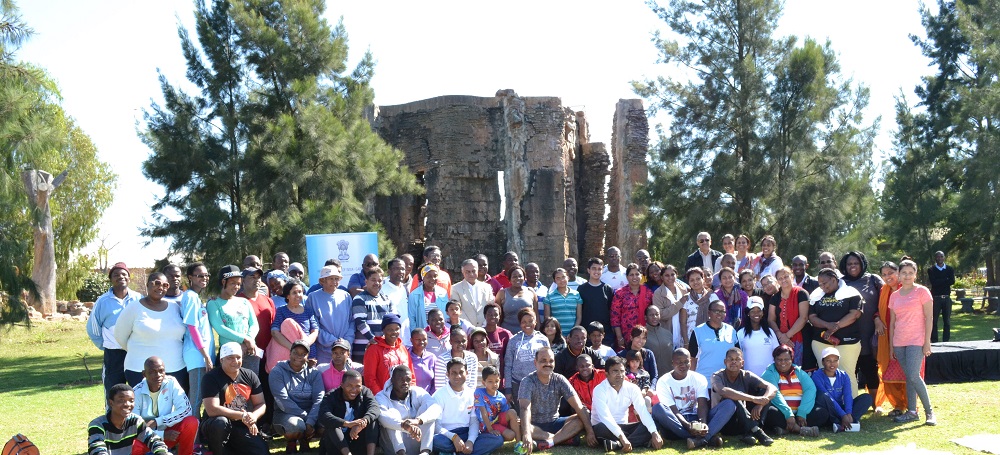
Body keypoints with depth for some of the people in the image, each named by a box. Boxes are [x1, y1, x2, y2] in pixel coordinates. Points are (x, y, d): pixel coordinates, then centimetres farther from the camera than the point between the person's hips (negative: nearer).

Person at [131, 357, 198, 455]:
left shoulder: (171, 383, -11)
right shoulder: (136, 392, -16)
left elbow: (186, 410, -18)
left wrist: (157, 422, -25)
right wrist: (162, 435, -25)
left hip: (168, 431, 2)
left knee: (192, 422, -26)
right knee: (133, 446, -35)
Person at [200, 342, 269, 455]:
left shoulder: (250, 376, 3)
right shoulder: (211, 378, -13)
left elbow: (261, 404, 5)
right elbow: (212, 410, -23)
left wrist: (253, 417, -19)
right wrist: (242, 415, -23)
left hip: (243, 427, 4)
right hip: (215, 426, -4)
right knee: (221, 422, -38)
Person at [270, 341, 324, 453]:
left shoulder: (314, 373, 6)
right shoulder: (277, 372, -4)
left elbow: (319, 399, -7)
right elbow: (283, 400, -15)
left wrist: (310, 421, -24)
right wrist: (305, 416, -22)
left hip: (310, 413, 4)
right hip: (286, 413, -4)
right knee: (296, 425, -38)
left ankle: (304, 440, 6)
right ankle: (290, 442, 0)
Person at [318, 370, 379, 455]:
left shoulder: (365, 392, -2)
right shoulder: (331, 396, -8)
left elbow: (374, 408, -23)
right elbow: (323, 416, -29)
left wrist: (363, 422, -45)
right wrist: (347, 424, -45)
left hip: (359, 443, 1)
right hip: (336, 444, -1)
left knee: (372, 419, -20)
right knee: (331, 424, -27)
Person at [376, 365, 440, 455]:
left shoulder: (417, 392, 1)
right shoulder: (381, 397, -7)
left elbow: (436, 408, -18)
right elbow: (382, 416, -31)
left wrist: (418, 420, -39)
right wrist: (404, 425, -50)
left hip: (416, 444, 2)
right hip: (395, 445, -2)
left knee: (426, 407, -14)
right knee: (392, 412, -22)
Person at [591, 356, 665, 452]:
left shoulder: (632, 388, -3)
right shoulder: (599, 390, -17)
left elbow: (643, 411, -13)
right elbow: (605, 416, -31)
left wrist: (655, 433, -28)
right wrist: (622, 437, -43)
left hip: (623, 427, 5)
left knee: (647, 427, -19)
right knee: (601, 428, -38)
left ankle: (617, 445, -35)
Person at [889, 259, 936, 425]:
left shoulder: (922, 292, -2)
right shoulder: (895, 296, 12)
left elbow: (929, 317, -5)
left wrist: (927, 342, -11)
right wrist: (891, 346, 13)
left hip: (916, 341, -5)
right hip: (899, 342, 5)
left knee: (913, 376, -14)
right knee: (908, 377, 6)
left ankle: (929, 411, -3)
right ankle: (911, 411, 10)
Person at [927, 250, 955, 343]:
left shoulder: (950, 269, 11)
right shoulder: (931, 270, 4)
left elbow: (952, 281, -4)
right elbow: (933, 282, -11)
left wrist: (939, 282, -10)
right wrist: (946, 280, -7)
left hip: (946, 297, 2)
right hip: (936, 298, -2)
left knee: (947, 321, 4)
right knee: (934, 321, -4)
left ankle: (946, 341, 10)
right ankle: (934, 342, 0)